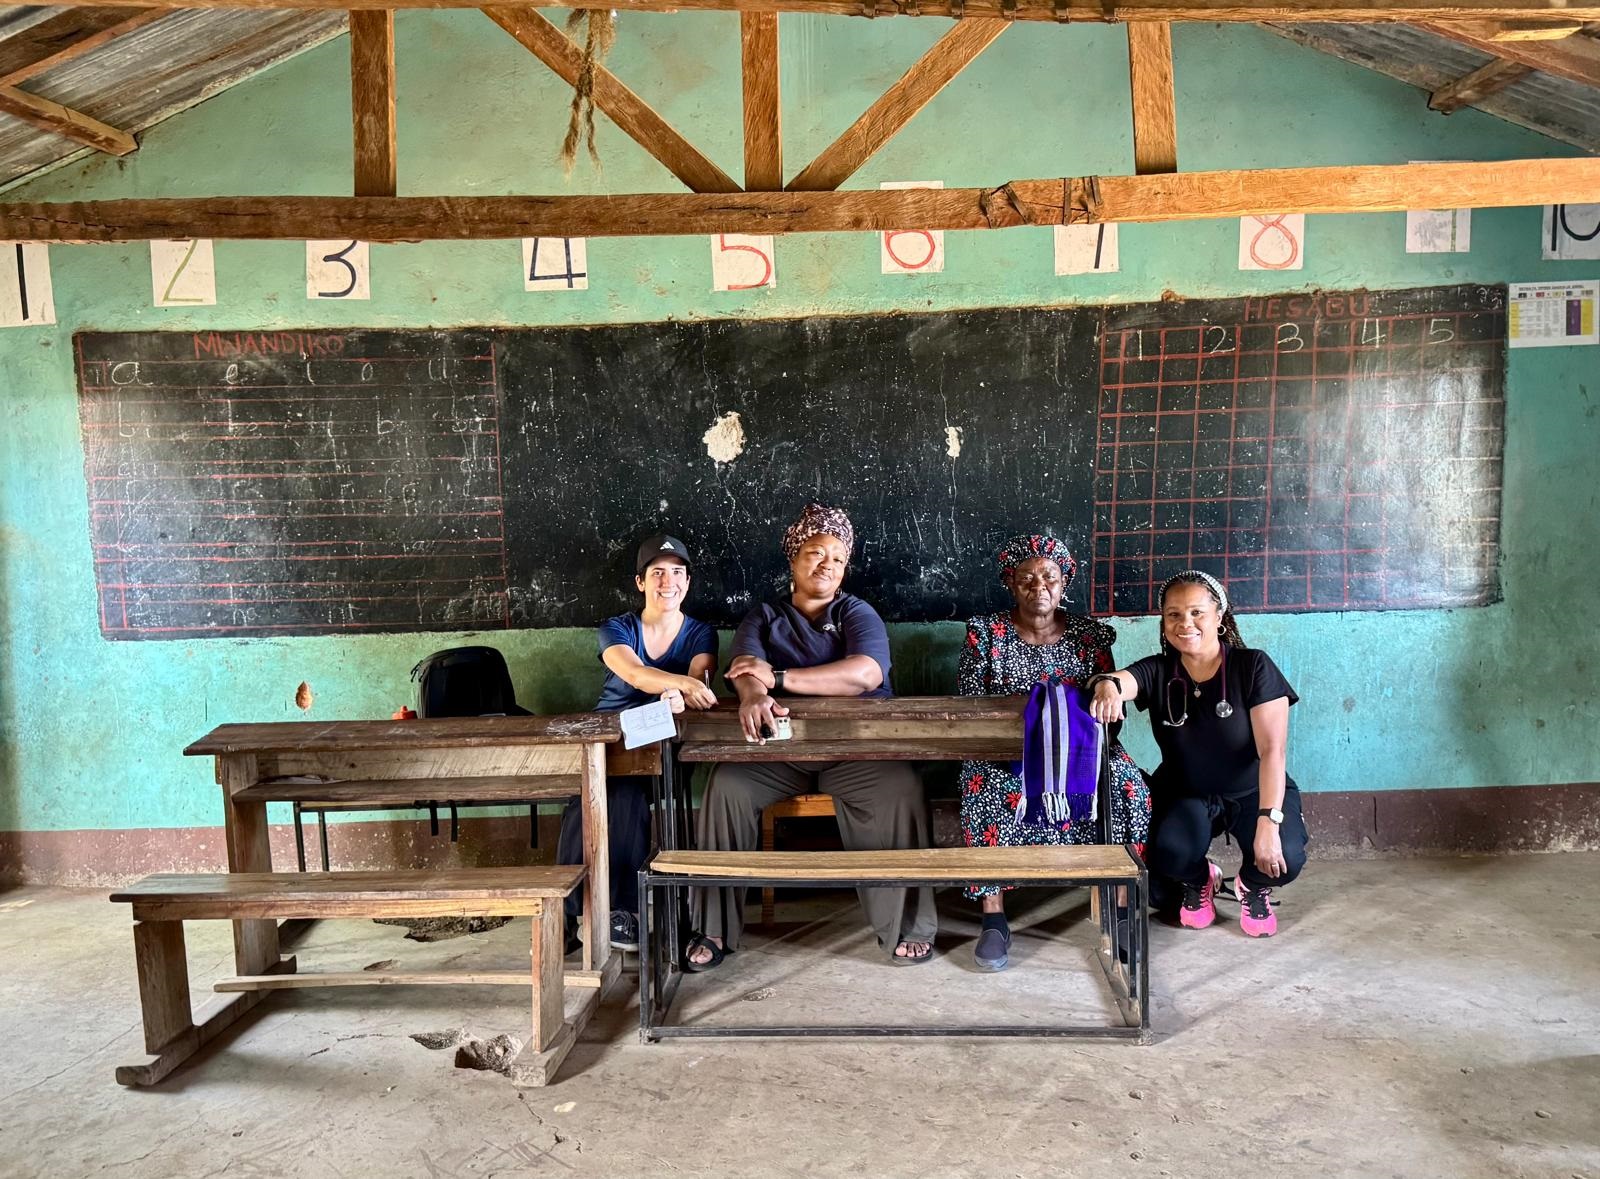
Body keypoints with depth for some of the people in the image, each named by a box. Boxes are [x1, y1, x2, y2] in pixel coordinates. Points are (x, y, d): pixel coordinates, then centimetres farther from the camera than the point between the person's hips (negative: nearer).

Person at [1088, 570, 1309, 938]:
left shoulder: (1253, 667, -16)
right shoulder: (1158, 672, -11)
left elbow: (1272, 750, -22)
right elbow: (1121, 679, -34)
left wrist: (1268, 821, -34)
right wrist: (1108, 686, -60)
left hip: (1253, 792, -1)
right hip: (1185, 795, 1)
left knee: (1283, 859, -29)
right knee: (1171, 853, -29)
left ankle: (1253, 886, 11)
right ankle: (1200, 880, 11)